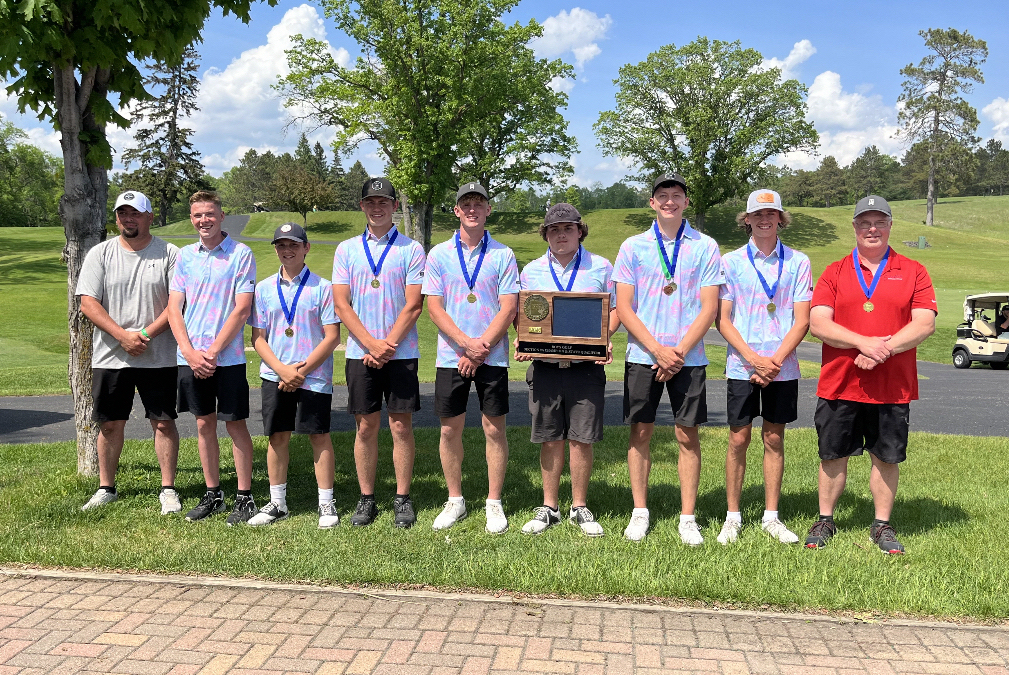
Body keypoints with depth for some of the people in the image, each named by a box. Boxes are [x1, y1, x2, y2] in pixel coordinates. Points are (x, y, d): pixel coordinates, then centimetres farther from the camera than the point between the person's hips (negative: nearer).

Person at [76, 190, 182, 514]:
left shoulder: (169, 254, 0)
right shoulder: (100, 253, 5)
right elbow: (88, 303, -2)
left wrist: (146, 334, -16)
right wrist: (123, 336, -14)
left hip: (159, 357, -2)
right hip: (110, 356, 2)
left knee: (164, 422, 1)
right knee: (110, 424, 9)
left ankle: (168, 489, 12)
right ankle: (106, 488, 23)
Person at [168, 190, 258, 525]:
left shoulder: (241, 254, -4)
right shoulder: (185, 255, 9)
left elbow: (242, 310, -9)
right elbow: (174, 309, 6)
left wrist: (212, 351, -12)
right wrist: (190, 353, -7)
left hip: (228, 356, -4)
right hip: (190, 356, 4)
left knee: (235, 424, 1)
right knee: (204, 424, 11)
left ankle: (245, 498, 10)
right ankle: (212, 494, 22)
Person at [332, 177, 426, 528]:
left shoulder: (411, 249, 2)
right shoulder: (346, 249, 9)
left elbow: (413, 305, -4)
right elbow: (342, 304, 2)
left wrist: (387, 346, -12)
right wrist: (372, 345, -10)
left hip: (401, 352, -2)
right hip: (359, 352, 2)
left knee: (401, 426, 1)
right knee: (366, 426, 6)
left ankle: (403, 499, 12)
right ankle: (366, 499, 16)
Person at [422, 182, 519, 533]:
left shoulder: (503, 255, 3)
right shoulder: (439, 254, 6)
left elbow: (508, 308, -3)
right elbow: (434, 307, 0)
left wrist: (481, 350, -12)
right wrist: (466, 343, -13)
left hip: (492, 356, -1)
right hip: (451, 356, 1)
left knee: (495, 429, 2)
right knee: (450, 430, 6)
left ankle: (494, 503, 14)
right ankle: (455, 501, 21)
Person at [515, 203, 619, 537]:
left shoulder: (600, 268, 6)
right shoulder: (531, 271, 11)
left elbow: (615, 311, 7)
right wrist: (521, 342, -5)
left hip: (586, 366, -1)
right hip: (544, 365, 2)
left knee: (581, 438, 1)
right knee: (550, 439, 7)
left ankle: (580, 508, 16)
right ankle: (549, 507, 19)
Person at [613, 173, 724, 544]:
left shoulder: (705, 247, 3)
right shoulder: (633, 246, 5)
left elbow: (709, 308, -1)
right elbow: (623, 308, 0)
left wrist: (679, 351, -11)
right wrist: (658, 349, -10)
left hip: (688, 357, -1)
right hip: (642, 356, 1)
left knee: (688, 434, 2)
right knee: (641, 432, 5)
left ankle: (687, 518, 13)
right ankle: (639, 512, 18)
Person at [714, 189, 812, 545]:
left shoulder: (798, 262, 4)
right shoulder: (730, 261, 3)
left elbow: (802, 320, 0)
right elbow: (721, 319, -1)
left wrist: (775, 361, -12)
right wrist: (754, 359, -11)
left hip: (782, 367, 1)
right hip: (741, 366, -1)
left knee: (774, 440, 8)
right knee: (738, 439, 3)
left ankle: (771, 517, 19)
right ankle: (733, 516, 14)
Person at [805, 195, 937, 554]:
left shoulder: (913, 272, 5)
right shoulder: (834, 273, 5)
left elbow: (925, 323, -5)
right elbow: (818, 323, -6)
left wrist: (883, 350, -18)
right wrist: (864, 342, -19)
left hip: (893, 387, 0)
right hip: (838, 385, 0)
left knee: (887, 458, 8)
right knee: (833, 456, 8)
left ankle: (882, 526, 23)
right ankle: (825, 521, 22)